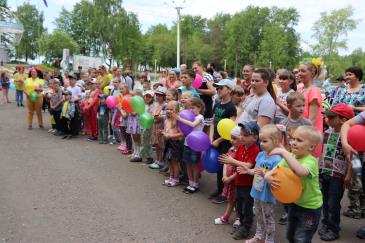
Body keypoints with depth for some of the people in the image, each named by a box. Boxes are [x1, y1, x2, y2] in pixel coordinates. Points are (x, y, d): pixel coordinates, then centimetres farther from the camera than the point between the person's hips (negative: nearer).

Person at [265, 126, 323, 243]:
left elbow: (300, 171, -47)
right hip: (294, 202, 7)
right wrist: (268, 176, -31)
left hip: (310, 207, -7)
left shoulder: (311, 161, -25)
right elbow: (275, 170, -7)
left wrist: (284, 152, -45)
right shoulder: (290, 157, -4)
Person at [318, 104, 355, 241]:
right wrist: (319, 168, 14)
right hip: (324, 173, 6)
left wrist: (348, 176, -13)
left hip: (338, 175, -6)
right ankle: (326, 223, 32)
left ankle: (333, 229, 18)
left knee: (333, 204, 3)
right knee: (325, 201, 16)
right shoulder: (327, 132, 4)